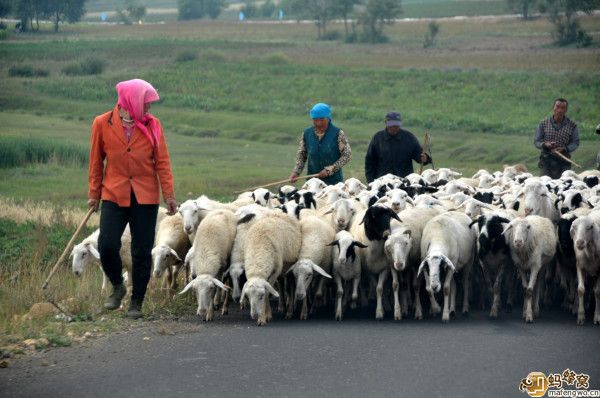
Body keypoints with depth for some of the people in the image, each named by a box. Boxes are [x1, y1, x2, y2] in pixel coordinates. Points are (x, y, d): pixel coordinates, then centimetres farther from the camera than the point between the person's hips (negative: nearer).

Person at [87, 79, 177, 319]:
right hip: (113, 195, -1)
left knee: (142, 252, 2)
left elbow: (162, 162, 2)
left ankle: (137, 302, 15)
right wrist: (94, 193, 8)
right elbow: (96, 161, 6)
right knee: (107, 245, -12)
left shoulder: (152, 125, 0)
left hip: (145, 197, 1)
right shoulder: (102, 124, -2)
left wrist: (169, 195, -2)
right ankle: (118, 287, 16)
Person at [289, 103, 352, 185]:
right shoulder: (307, 134, 4)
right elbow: (301, 155, 12)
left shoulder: (337, 134, -6)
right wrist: (295, 172, -5)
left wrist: (329, 170, -13)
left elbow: (347, 155, -5)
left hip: (334, 181, -3)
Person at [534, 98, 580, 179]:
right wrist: (545, 144, -13)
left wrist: (564, 149, -14)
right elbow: (536, 142, 9)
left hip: (563, 163, -1)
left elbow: (575, 142, 4)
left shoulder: (572, 125, 4)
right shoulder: (544, 124, 6)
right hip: (546, 161, 1)